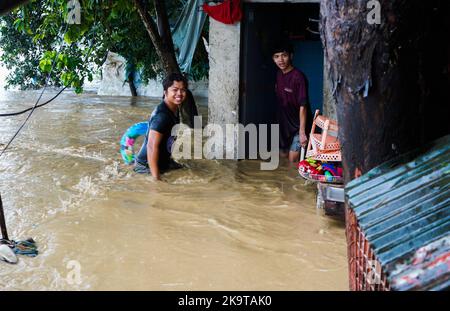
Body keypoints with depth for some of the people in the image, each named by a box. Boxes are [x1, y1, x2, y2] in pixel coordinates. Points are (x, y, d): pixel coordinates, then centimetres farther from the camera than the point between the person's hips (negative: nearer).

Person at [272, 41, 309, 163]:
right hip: (284, 123, 8)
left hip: (297, 125, -8)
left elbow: (302, 106, -23)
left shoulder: (298, 77, -21)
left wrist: (302, 132, -25)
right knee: (283, 155, 15)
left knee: (293, 160, -9)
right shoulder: (279, 74, 2)